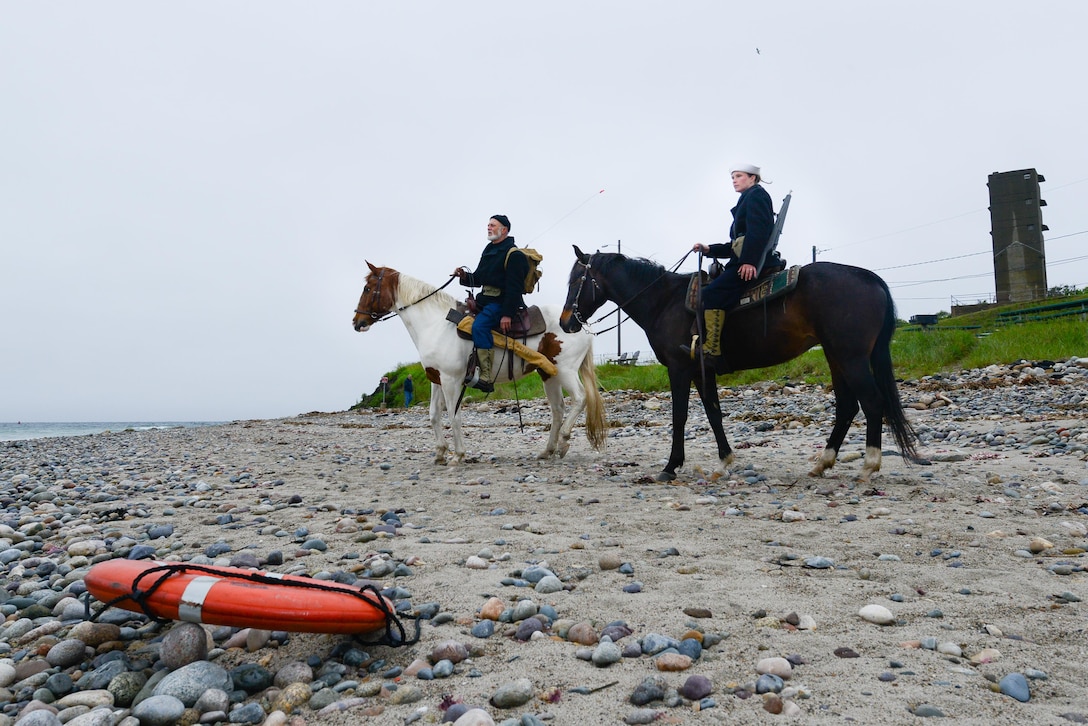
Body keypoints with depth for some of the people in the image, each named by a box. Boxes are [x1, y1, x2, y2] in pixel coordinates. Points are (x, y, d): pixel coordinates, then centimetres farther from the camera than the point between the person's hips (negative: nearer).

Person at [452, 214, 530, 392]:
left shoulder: (513, 254, -9)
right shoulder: (488, 252, 20)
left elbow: (514, 287, -17)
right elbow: (477, 279, 22)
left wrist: (507, 314, -24)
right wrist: (464, 276, 0)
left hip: (502, 303, -10)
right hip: (485, 300, 10)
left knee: (479, 325, -31)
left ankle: (486, 377, -35)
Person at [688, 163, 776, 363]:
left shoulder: (756, 195, 2)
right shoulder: (747, 200, 30)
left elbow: (757, 230, -15)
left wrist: (749, 261, -26)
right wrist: (709, 250, 15)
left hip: (752, 263, -11)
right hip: (744, 260, 11)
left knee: (713, 292, -24)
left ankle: (711, 349, -30)